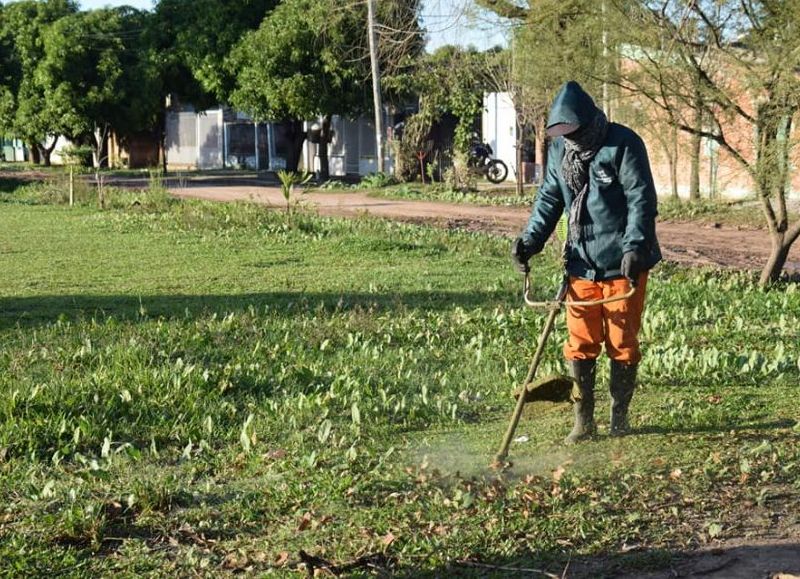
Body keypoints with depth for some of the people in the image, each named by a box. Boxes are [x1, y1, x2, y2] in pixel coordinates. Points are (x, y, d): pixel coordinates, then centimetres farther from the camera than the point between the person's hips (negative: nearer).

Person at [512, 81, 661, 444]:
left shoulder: (623, 145, -11)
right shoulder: (559, 149, 6)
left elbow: (642, 200, -14)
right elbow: (549, 198, 14)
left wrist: (634, 248, -25)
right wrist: (531, 240, 1)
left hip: (623, 264, -5)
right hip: (582, 262, 5)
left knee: (622, 342, 5)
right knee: (580, 344, 5)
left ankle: (619, 417, 20)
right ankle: (583, 420, 15)